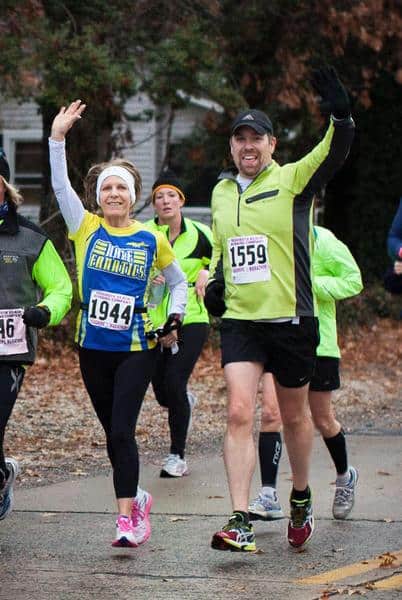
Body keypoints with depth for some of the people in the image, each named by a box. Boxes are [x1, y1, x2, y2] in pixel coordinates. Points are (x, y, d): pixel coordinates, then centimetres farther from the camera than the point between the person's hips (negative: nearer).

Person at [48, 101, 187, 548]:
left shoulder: (151, 241, 1)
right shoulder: (86, 229, 3)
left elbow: (178, 282, 15)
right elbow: (60, 186, -8)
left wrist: (174, 321, 2)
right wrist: (57, 138, -15)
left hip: (136, 348, -3)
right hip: (93, 348, 3)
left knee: (121, 432, -13)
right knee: (113, 433, 12)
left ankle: (127, 517, -13)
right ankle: (136, 498, 31)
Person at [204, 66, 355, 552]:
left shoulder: (292, 180, -4)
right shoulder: (221, 191, 11)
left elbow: (335, 152, -22)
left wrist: (340, 115, -41)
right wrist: (214, 279, 7)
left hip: (291, 319, -3)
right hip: (239, 320, 3)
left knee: (294, 416, 12)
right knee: (239, 413, -11)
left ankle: (301, 499, 36)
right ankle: (240, 523, -14)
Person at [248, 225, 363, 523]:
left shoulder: (321, 241, -10)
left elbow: (353, 281, -10)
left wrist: (307, 284, -20)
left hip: (317, 341, -3)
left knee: (323, 420, 11)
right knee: (270, 412, -14)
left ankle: (345, 476, 39)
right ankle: (268, 496, -14)